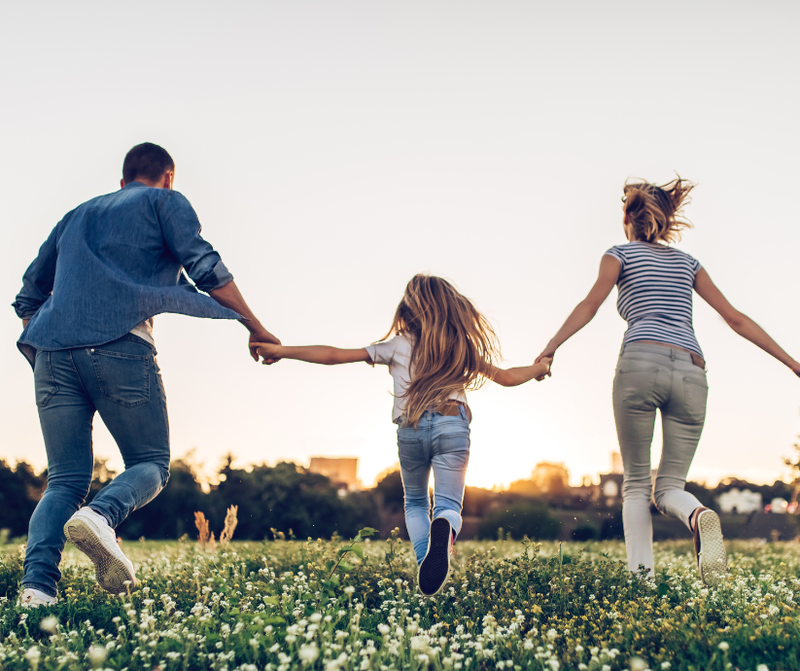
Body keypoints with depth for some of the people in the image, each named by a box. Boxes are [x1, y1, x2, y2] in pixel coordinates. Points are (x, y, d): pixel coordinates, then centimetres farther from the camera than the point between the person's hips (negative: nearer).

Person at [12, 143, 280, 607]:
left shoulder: (77, 215, 34)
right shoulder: (165, 202, 17)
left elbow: (28, 296, 33)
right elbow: (206, 268, 1)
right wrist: (255, 328, 6)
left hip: (52, 353, 5)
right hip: (119, 344, -5)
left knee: (66, 479, 7)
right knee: (151, 463, 7)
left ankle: (37, 583, -13)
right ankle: (102, 516, -25)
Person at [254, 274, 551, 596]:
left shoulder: (398, 345, 11)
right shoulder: (461, 346, 16)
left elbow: (334, 355, 8)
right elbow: (505, 377, 25)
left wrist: (281, 351, 17)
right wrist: (538, 368, 46)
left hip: (410, 429, 0)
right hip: (451, 426, 0)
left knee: (415, 502, 22)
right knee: (448, 504, -3)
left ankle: (425, 561, 0)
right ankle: (444, 532, -40)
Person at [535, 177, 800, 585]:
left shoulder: (620, 254, 16)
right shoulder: (687, 262, 27)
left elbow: (591, 303, -2)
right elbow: (736, 318, 23)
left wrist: (550, 348, -10)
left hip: (642, 363, -3)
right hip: (691, 372, 3)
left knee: (635, 483, 5)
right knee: (670, 486, 8)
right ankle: (699, 518, -29)